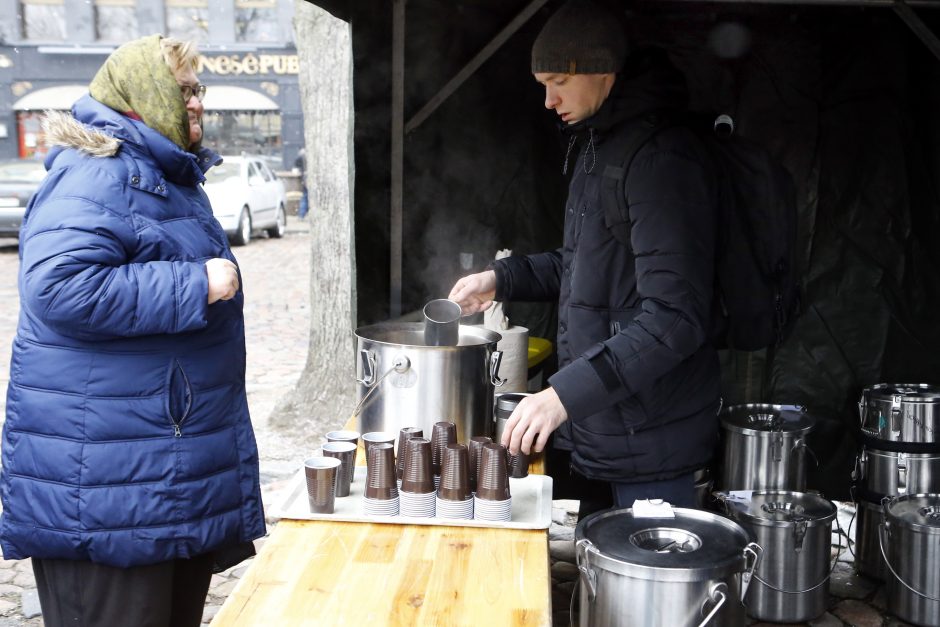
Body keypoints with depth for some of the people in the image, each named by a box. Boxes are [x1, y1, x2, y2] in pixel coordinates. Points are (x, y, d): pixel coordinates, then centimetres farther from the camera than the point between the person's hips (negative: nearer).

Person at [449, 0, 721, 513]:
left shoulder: (662, 159, -19)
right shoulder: (596, 147, 13)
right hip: (600, 427, 9)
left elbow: (674, 318, -25)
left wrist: (567, 393, -29)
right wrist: (503, 278, 10)